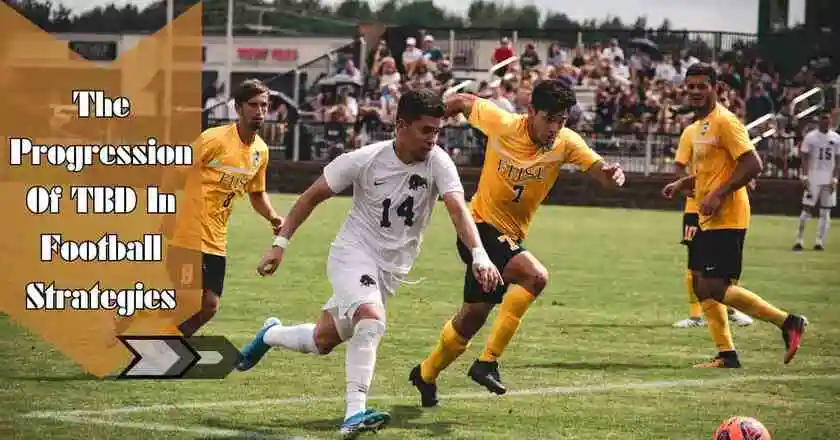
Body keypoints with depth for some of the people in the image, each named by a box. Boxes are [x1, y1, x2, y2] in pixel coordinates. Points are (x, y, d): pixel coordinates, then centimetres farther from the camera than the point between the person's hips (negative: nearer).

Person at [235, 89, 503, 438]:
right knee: (371, 320, -32)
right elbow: (313, 196, -4)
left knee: (324, 341, 14)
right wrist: (280, 244, -6)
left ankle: (270, 335, 45)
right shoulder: (365, 160, -16)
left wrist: (479, 255, -44)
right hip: (353, 252, -4)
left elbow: (458, 208, -28)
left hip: (392, 267, 4)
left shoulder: (438, 163, -14)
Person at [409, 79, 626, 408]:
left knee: (473, 317, 16)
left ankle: (426, 374, 40)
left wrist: (612, 174, -46)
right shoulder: (501, 123, -18)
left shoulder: (566, 143, -11)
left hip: (511, 237, 6)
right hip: (481, 227, -6)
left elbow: (599, 168, -23)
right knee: (535, 276, -29)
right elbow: (462, 102, -2)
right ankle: (488, 361, -22)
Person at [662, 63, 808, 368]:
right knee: (701, 284, 8)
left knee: (716, 288, -12)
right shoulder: (697, 127, 16)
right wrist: (681, 185, 13)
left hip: (727, 219, -10)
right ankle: (726, 355, 12)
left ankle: (787, 322, -5)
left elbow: (753, 164, -20)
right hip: (708, 220, 10)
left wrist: (718, 195, -23)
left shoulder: (725, 122, -13)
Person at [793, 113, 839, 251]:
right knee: (807, 209, -3)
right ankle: (799, 240, 0)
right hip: (813, 178, -2)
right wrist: (805, 176, -10)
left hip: (829, 180, 2)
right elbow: (805, 158, -1)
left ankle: (820, 241, 4)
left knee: (825, 211, 2)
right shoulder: (810, 137, -2)